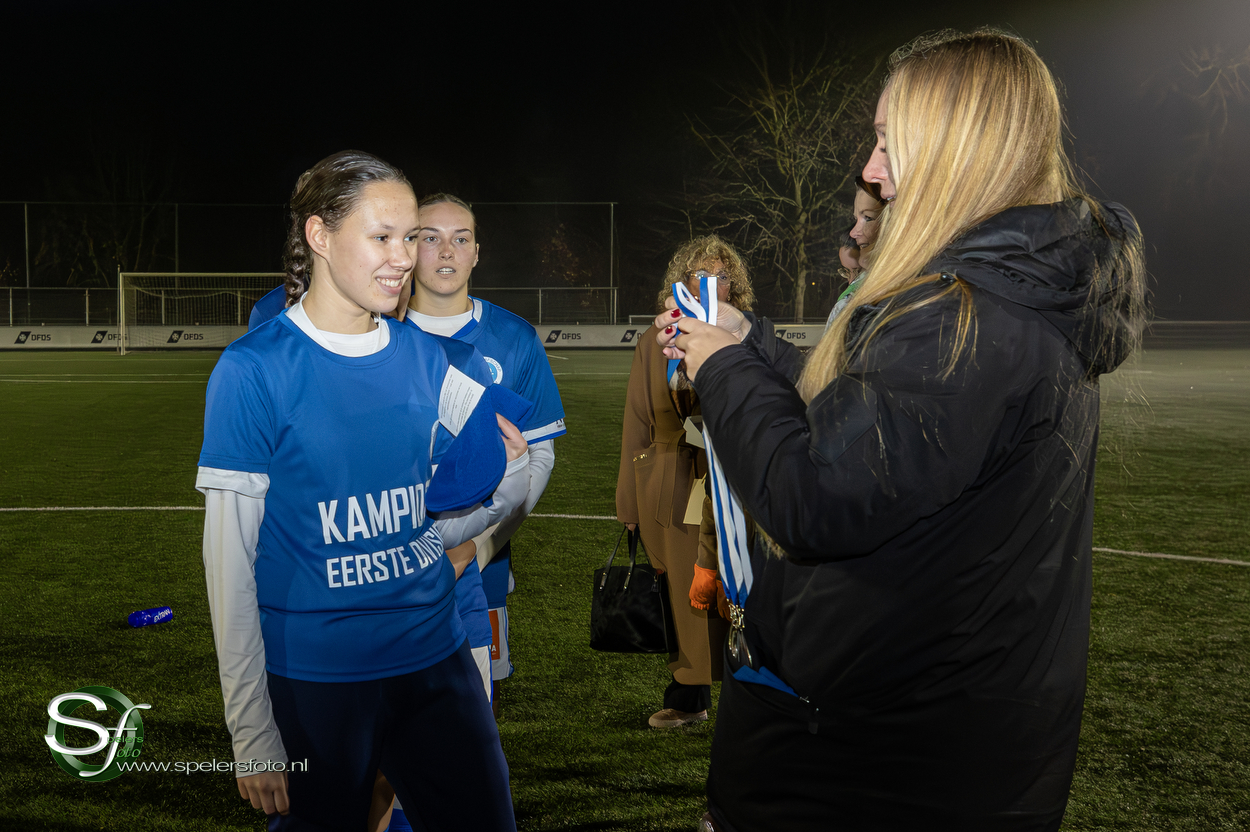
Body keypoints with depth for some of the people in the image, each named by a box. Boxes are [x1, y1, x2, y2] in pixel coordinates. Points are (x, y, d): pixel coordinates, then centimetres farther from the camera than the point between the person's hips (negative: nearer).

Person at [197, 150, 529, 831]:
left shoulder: (423, 357, 3)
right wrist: (251, 735, -9)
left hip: (436, 663, 5)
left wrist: (508, 476, -8)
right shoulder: (256, 369, -12)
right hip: (313, 683, -4)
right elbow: (230, 558, -10)